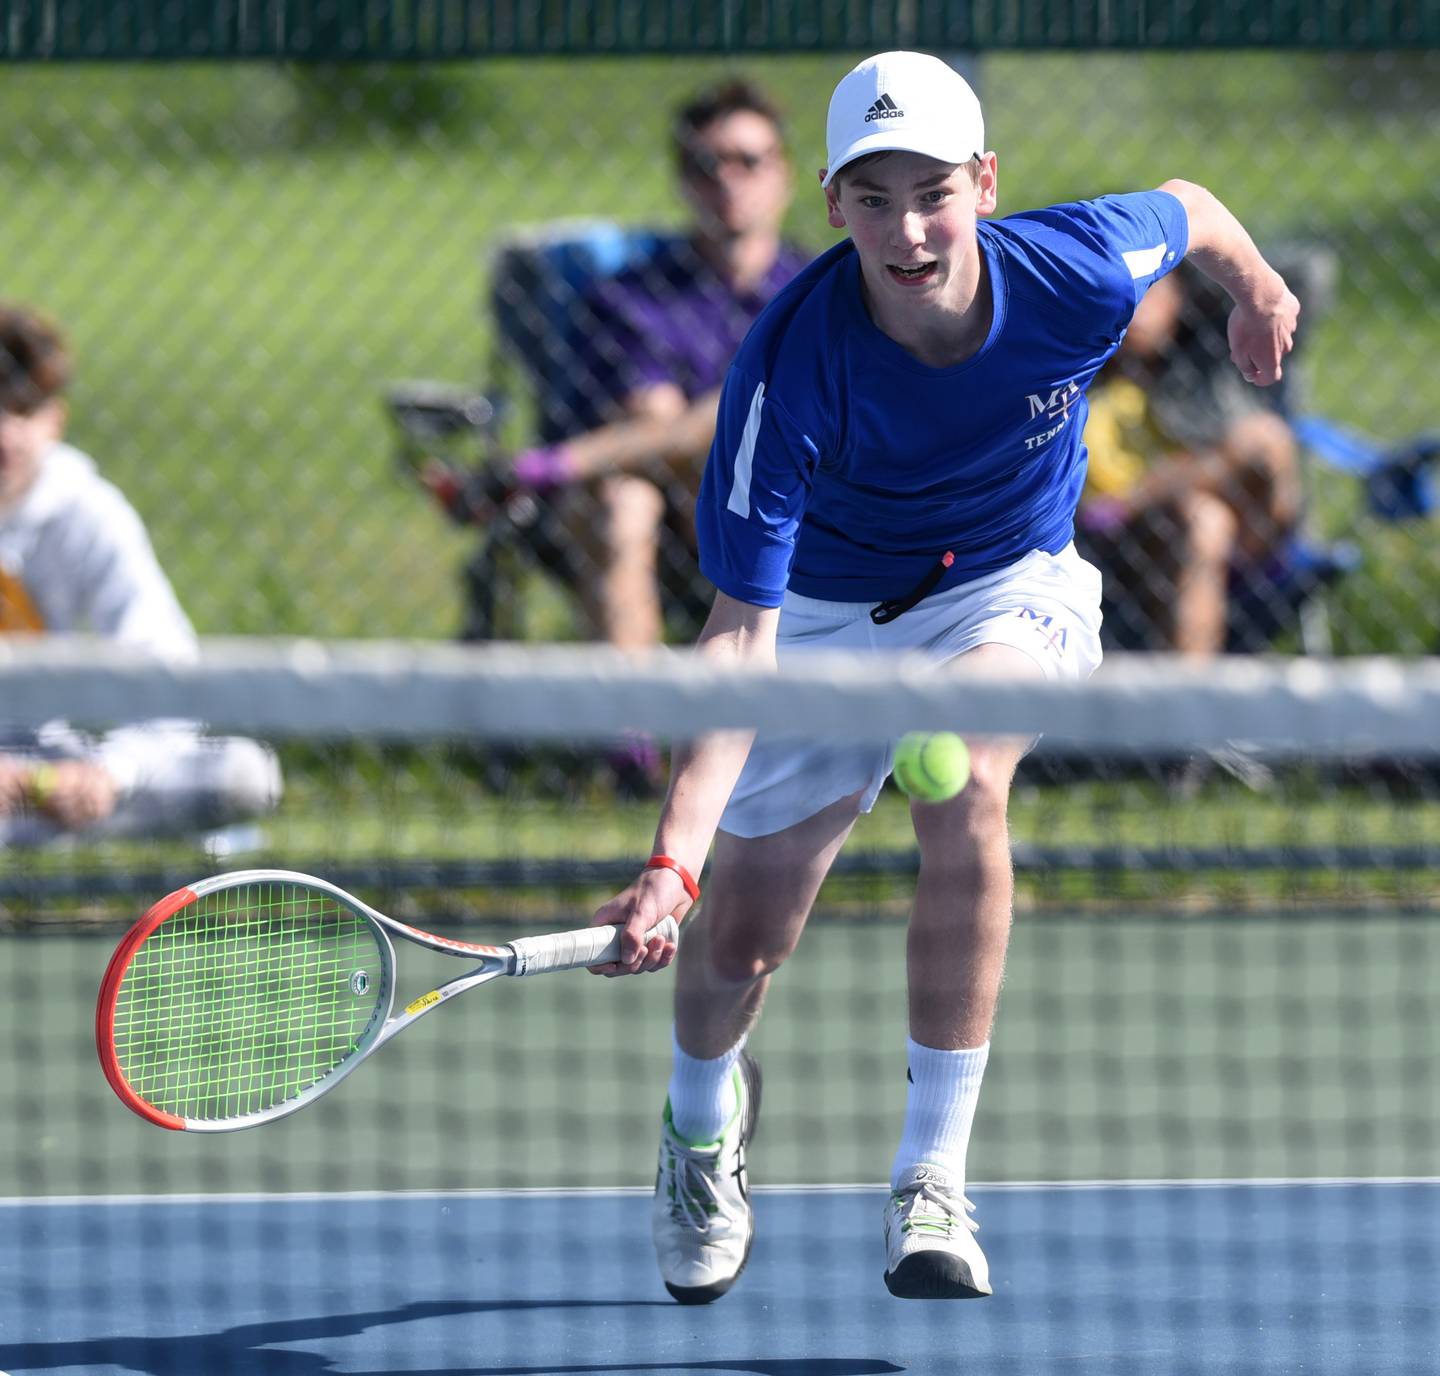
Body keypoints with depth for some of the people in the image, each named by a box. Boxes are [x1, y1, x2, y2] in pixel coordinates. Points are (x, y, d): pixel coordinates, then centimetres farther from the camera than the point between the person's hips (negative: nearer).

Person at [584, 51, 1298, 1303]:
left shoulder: (1080, 271, -29)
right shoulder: (793, 366, -35)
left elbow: (1189, 208, -2)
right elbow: (739, 635, -37)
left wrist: (1257, 293, 22)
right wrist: (673, 862, -47)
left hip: (1008, 590, 0)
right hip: (826, 610, 0)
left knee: (964, 784, -33)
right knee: (738, 946, 4)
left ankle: (933, 1181, -23)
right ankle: (704, 1117, 45)